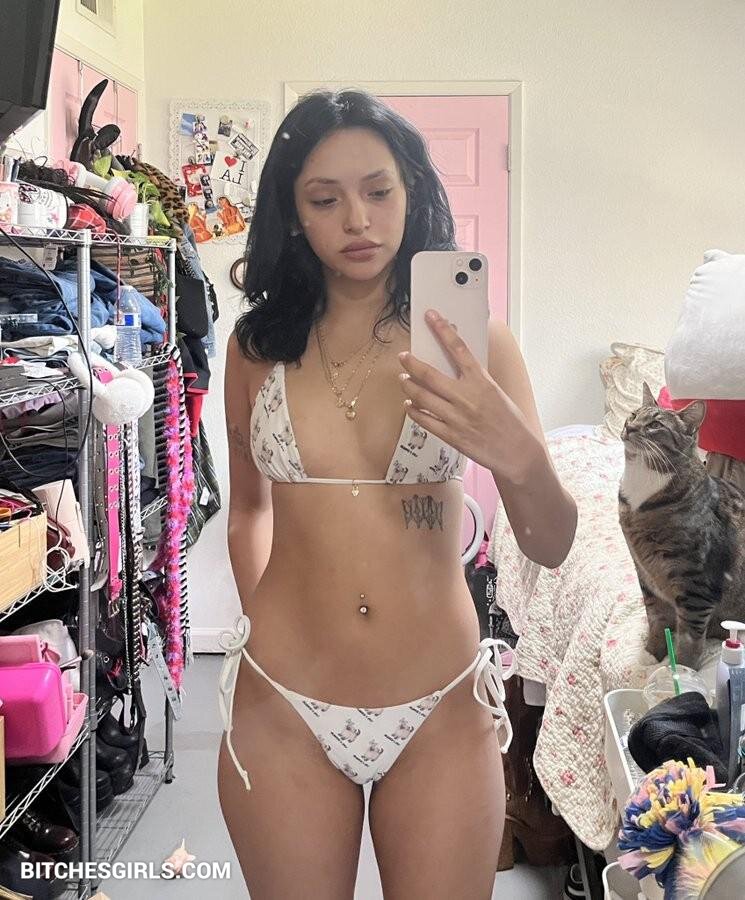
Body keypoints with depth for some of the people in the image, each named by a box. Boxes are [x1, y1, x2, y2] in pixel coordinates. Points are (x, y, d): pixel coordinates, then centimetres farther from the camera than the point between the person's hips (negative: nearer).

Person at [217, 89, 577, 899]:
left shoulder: (469, 340, -5)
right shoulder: (258, 344, -1)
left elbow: (550, 548, -9)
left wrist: (519, 458, -28)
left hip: (440, 714, 0)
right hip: (281, 709, 1)